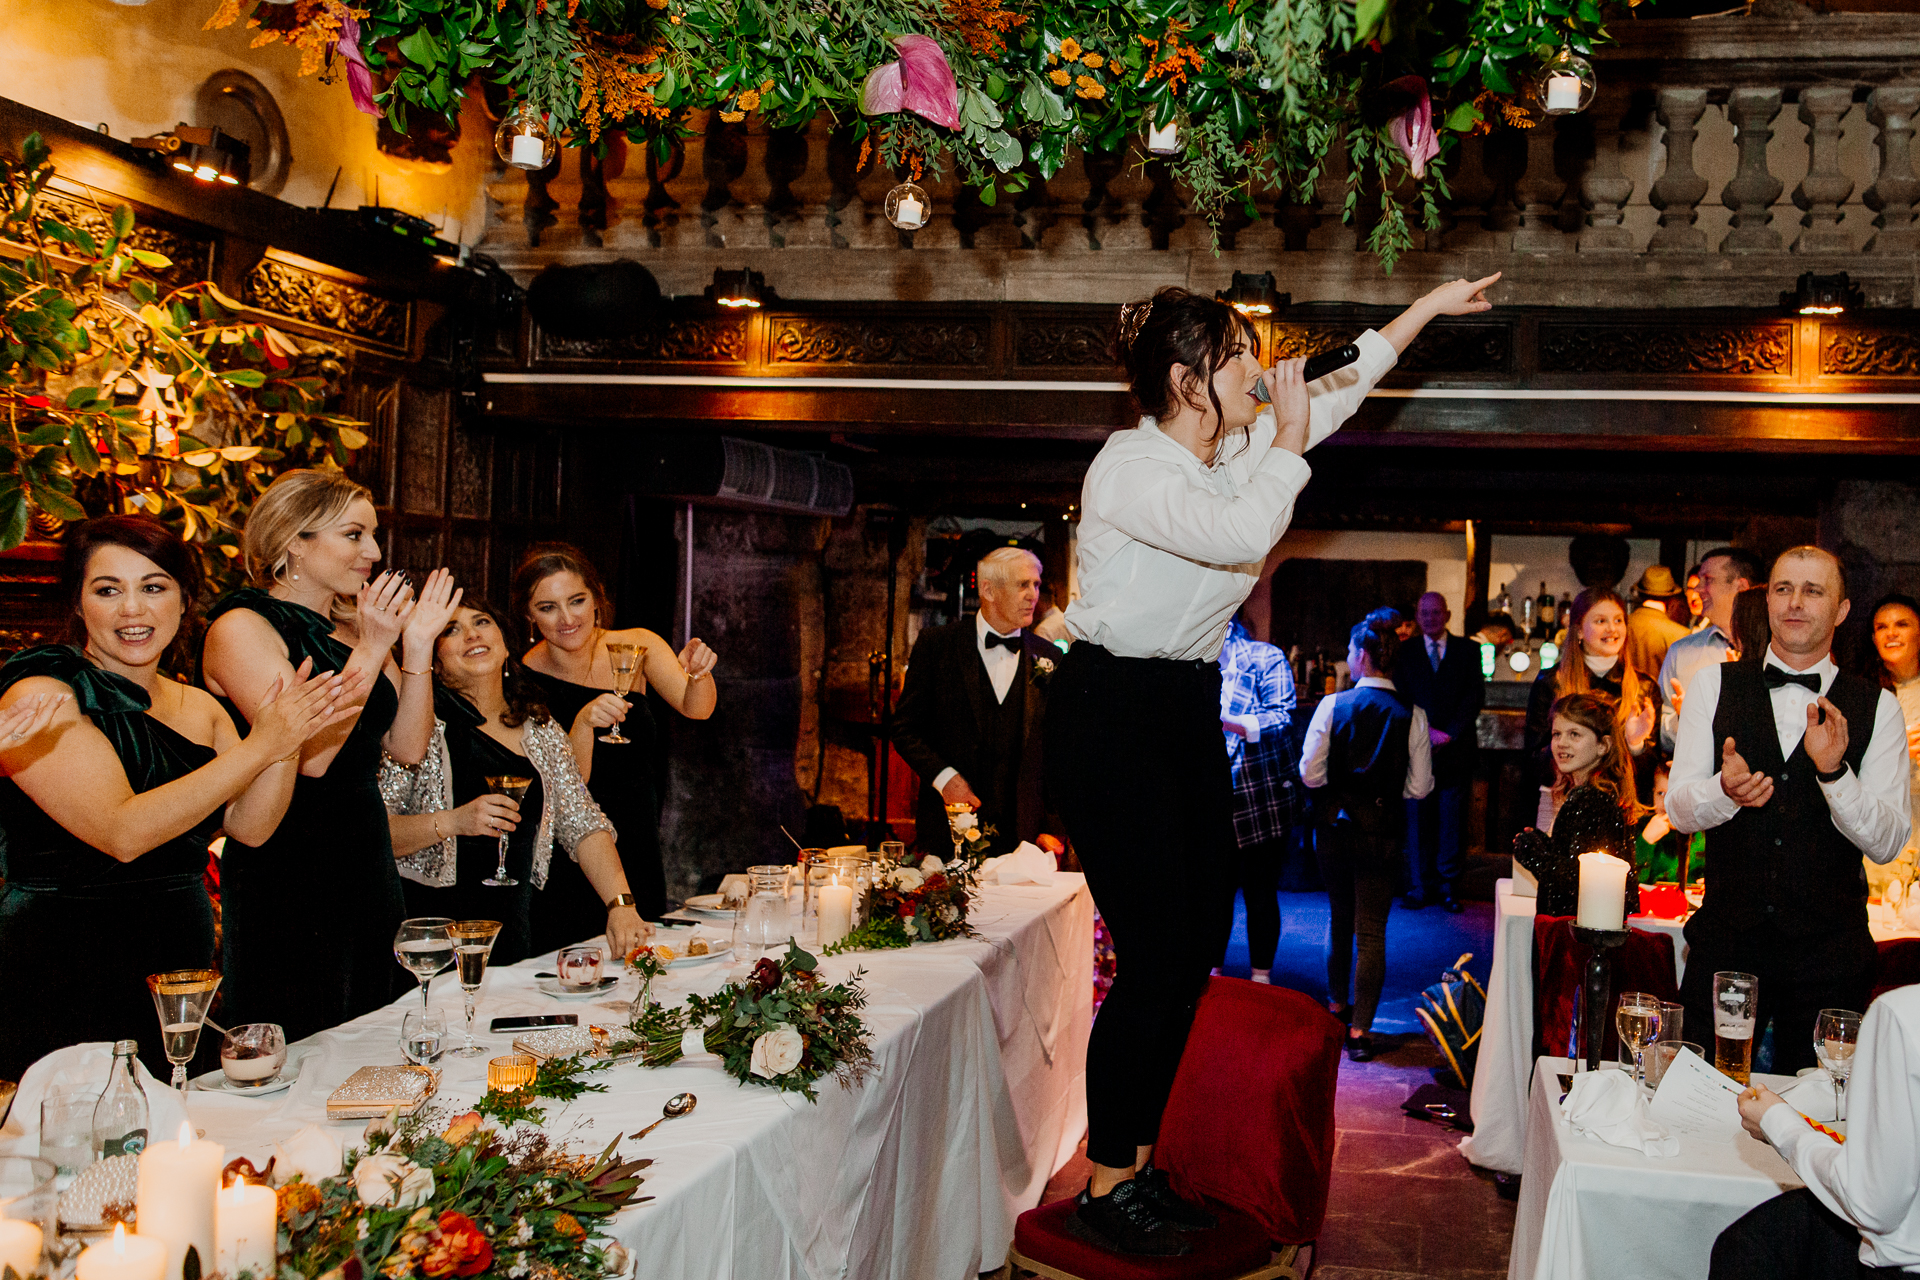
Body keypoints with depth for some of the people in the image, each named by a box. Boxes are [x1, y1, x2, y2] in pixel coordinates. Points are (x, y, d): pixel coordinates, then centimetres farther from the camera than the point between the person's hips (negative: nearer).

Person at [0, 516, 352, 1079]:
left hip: (183, 965, 6)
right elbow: (122, 833, -21)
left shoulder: (199, 708, 10)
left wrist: (287, 739, -16)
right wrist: (260, 746, -20)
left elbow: (249, 826, 1)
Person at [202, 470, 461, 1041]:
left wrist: (417, 645, -1)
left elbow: (408, 747, 8)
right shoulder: (242, 627, -10)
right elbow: (310, 755, -20)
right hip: (286, 880, -7)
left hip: (369, 864, 8)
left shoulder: (356, 625, 12)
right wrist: (372, 650, -19)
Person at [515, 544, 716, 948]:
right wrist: (584, 722, -36)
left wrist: (698, 674, -40)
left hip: (641, 857, 3)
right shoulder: (524, 681, -15)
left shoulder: (635, 646, -7)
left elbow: (695, 708, -19)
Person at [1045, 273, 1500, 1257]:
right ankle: (1105, 1189, 5)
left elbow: (1338, 389, 22)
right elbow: (1244, 532, -29)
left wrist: (1431, 305, 24)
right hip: (1111, 714, -9)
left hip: (1189, 710, 9)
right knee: (1155, 953, -9)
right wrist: (1286, 443, -13)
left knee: (1196, 943, 8)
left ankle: (1140, 1164, 20)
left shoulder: (1235, 447, 8)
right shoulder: (1132, 465, -16)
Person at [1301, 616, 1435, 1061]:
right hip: (1381, 829, -1)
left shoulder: (1332, 705, -9)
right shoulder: (1411, 715, -7)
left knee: (1339, 916, 22)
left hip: (1333, 824, 1)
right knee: (1372, 931, 6)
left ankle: (1338, 1006, 36)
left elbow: (1310, 773, -10)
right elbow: (1420, 787, -5)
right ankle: (1359, 1030, 4)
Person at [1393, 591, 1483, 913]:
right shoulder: (1405, 653, 10)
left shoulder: (1468, 651, 8)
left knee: (1453, 819, 1)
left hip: (1456, 750, 0)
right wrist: (1426, 731, -10)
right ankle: (1421, 886, 7)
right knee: (1418, 819, 0)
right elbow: (1402, 698, 4)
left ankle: (1447, 885, 10)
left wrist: (1449, 733, -10)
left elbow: (1475, 696, 0)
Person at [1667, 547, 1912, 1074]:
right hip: (1726, 940, 0)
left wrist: (1833, 770, -21)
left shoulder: (1876, 707, 1)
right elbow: (1678, 808, -2)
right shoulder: (1713, 684, 2)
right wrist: (1725, 790, -24)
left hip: (1829, 951, 0)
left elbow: (1887, 843, -5)